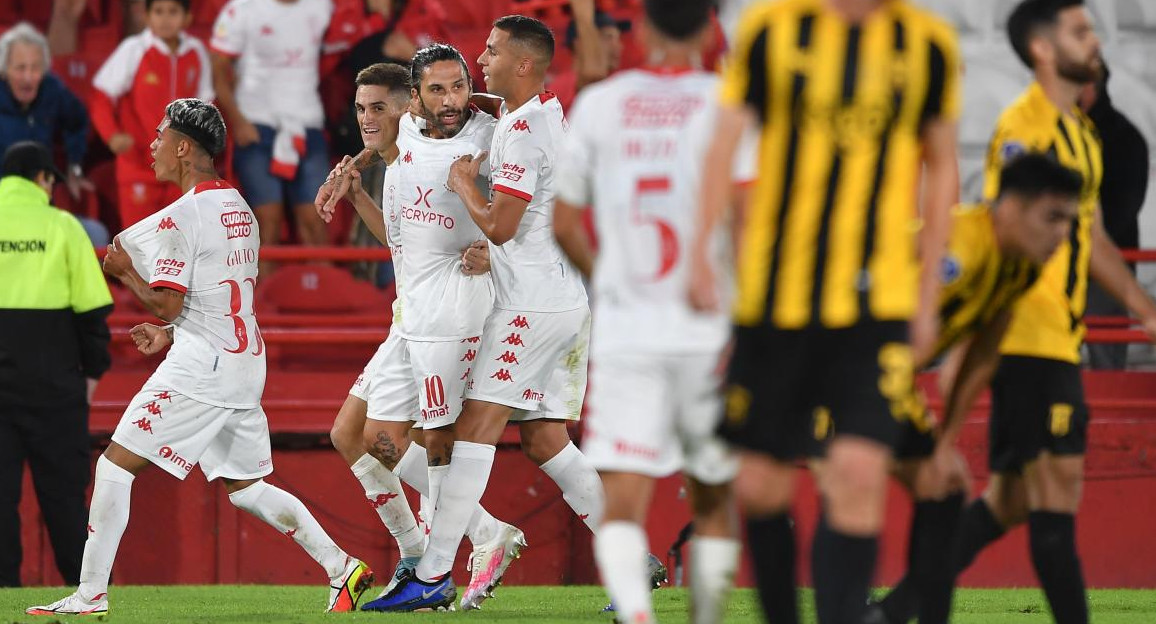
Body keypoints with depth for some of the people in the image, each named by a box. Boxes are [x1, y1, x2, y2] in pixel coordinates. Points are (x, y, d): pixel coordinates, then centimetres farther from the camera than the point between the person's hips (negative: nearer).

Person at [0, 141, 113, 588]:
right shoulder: (61, 225, 0)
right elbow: (91, 306, -1)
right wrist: (92, 370, 8)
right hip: (52, 378, -1)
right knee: (63, 486, 4)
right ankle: (85, 581, 5)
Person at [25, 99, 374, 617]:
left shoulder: (181, 216, -13)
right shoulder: (239, 209, 16)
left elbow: (167, 303, -16)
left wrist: (124, 272, 0)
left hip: (202, 363, -9)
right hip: (245, 360, 9)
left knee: (115, 466, -6)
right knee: (244, 486, 18)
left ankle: (90, 597, -9)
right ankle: (342, 568, 12)